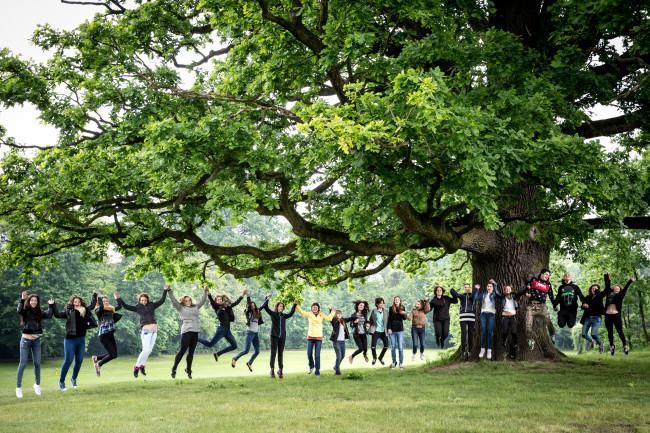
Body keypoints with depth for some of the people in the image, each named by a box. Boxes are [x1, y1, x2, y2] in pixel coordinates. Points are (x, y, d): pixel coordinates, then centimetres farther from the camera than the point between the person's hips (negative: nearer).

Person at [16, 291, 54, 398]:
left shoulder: (39, 312, 9)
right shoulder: (26, 311, -5)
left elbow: (49, 315, -4)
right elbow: (19, 311, -26)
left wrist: (51, 305, 3)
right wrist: (22, 299, -26)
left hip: (36, 340, 4)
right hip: (26, 340, -4)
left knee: (37, 363, 9)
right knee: (22, 364, -2)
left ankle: (37, 384, 24)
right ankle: (18, 387, 5)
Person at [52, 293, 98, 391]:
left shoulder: (85, 310, 12)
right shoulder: (68, 311, 1)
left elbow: (92, 305, 27)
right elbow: (58, 315, -8)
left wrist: (94, 295, 30)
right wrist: (53, 306, -14)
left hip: (81, 339, 4)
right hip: (70, 339, -4)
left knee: (79, 361, 8)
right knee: (68, 360, -4)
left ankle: (73, 378, 31)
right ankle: (61, 382, 8)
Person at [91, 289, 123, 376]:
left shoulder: (111, 310, 14)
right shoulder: (99, 311, -5)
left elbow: (120, 306, 27)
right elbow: (101, 306, -27)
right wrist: (98, 295, -17)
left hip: (111, 335, 7)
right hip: (104, 335, -7)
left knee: (114, 354, 10)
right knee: (112, 355, -10)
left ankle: (96, 358, 32)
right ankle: (98, 365, 12)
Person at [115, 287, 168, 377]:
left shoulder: (152, 305, 12)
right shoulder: (137, 308, 4)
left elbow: (162, 300, 16)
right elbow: (126, 306, -1)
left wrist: (165, 290, 12)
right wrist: (119, 299, -7)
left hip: (154, 331, 4)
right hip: (145, 331, -4)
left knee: (149, 350, 6)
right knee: (146, 350, -11)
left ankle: (142, 366, 20)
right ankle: (136, 367, 3)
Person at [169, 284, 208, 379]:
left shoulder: (195, 307, 21)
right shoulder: (181, 308, 8)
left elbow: (203, 300, 28)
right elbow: (173, 300, -2)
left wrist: (205, 291, 25)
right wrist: (169, 291, -13)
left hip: (195, 332, 5)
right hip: (186, 331, -5)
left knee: (191, 352, 6)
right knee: (182, 350, -8)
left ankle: (188, 370, 15)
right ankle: (174, 368, 2)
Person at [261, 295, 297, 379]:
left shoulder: (284, 316, 13)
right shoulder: (273, 314, 5)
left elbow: (291, 314, 0)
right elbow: (265, 307, -1)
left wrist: (294, 305, -3)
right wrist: (267, 298, -10)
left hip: (282, 337, 3)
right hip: (274, 336, -3)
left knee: (280, 354, 4)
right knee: (273, 353, -3)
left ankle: (280, 370, 7)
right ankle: (272, 370, -2)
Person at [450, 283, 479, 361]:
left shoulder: (472, 294, 16)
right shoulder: (461, 296, 15)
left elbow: (473, 296, -10)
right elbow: (452, 291, 0)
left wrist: (476, 289, -5)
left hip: (471, 316, 1)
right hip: (463, 316, 0)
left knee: (470, 334, 0)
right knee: (463, 334, -8)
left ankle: (469, 351, 7)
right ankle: (463, 352, -8)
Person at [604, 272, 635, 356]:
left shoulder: (620, 295, 11)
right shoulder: (609, 292, 16)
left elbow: (625, 288, 6)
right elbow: (607, 285, 21)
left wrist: (630, 281, 1)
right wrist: (606, 276, 26)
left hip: (616, 315, -2)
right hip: (608, 315, 2)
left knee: (620, 331, 0)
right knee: (610, 332, 8)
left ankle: (625, 346, 10)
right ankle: (612, 346, 20)